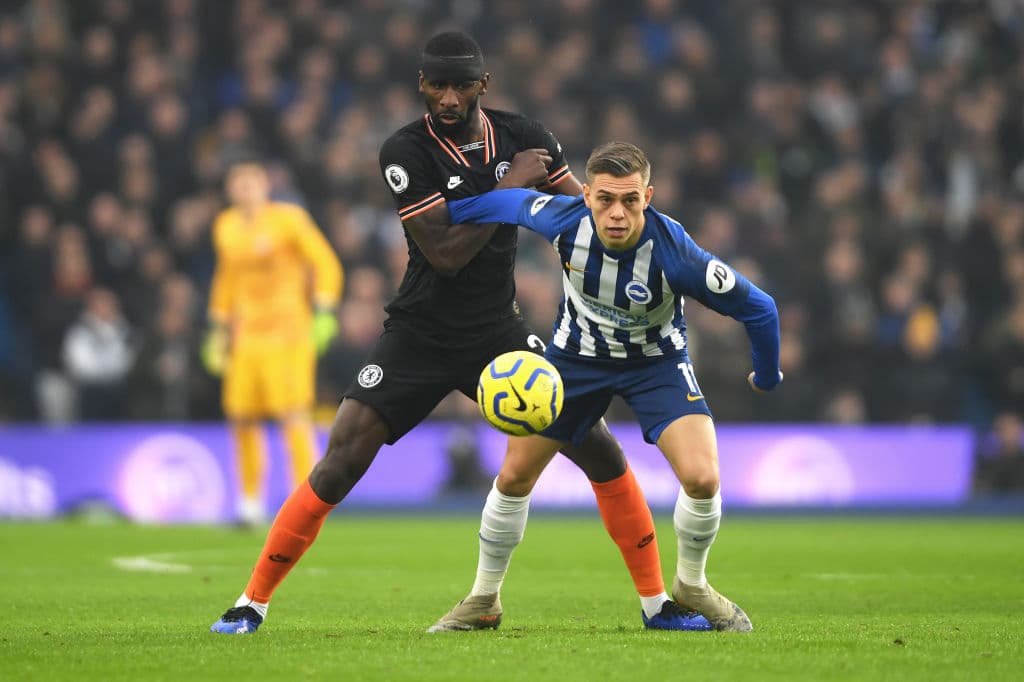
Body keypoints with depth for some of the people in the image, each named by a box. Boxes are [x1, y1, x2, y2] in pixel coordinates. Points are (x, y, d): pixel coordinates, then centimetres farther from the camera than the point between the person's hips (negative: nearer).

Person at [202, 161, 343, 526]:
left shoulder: (288, 219, -6)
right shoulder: (226, 226, 12)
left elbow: (326, 264, -4)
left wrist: (323, 312, -15)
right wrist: (219, 328, 23)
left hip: (288, 330, -5)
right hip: (246, 334, 6)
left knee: (293, 414, -13)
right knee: (241, 417, 2)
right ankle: (251, 502, 17)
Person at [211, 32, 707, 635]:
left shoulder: (523, 137, -2)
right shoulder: (406, 152, -14)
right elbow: (445, 253, -21)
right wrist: (508, 187, -19)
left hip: (499, 331, 3)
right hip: (421, 333, -3)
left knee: (599, 448, -4)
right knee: (340, 467, -12)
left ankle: (657, 603, 9)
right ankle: (252, 604, 1)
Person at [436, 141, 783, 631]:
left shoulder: (674, 252, -35)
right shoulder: (564, 222, -28)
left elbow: (758, 307, -22)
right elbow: (512, 201, -3)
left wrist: (767, 377, -6)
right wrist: (445, 210, 11)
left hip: (657, 361, -2)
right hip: (577, 353, 2)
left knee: (701, 479, -22)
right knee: (514, 474, 4)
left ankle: (690, 586, 8)